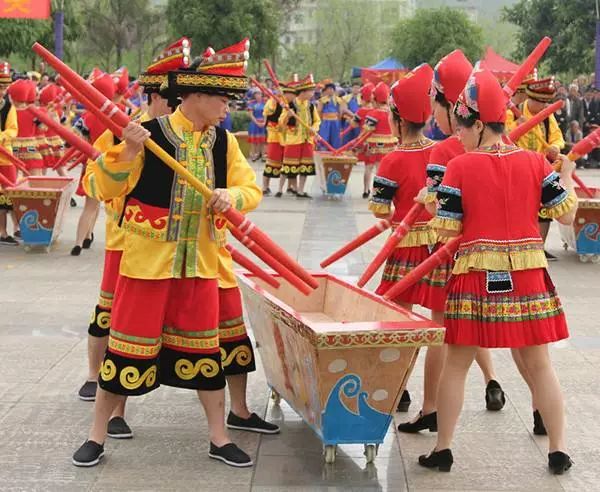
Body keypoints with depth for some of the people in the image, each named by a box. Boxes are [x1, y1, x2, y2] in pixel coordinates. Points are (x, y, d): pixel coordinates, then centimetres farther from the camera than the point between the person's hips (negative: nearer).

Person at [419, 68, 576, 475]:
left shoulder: (460, 167, -8)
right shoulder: (535, 162, -1)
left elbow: (447, 230, -8)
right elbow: (567, 215, 3)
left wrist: (435, 203, 12)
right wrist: (567, 175, 19)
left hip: (477, 275, -2)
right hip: (528, 273, 2)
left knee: (457, 363, 10)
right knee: (539, 363, 12)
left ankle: (443, 449, 16)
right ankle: (559, 450, 17)